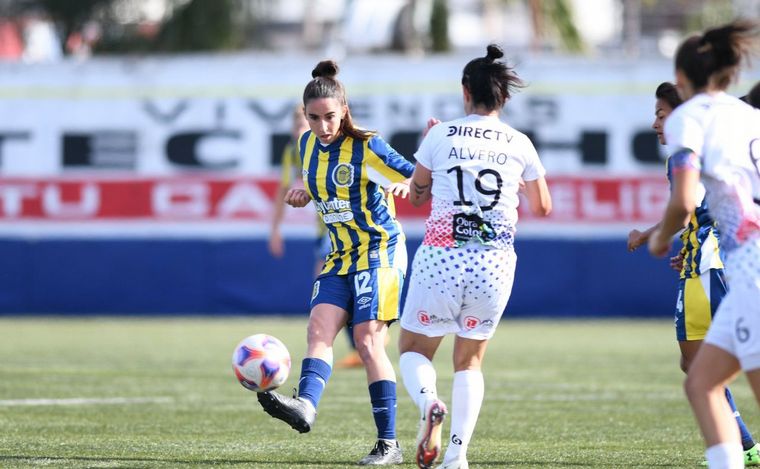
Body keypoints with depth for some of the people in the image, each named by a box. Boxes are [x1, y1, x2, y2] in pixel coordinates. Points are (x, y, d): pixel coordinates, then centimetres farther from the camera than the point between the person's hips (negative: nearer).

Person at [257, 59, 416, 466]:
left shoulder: (366, 148, -13)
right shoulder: (308, 144, 7)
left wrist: (404, 185, -34)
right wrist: (303, 194, 3)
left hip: (380, 252, -7)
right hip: (341, 257, 7)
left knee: (368, 341, -12)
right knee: (319, 329, -16)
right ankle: (305, 405, -37)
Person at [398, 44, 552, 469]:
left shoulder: (441, 136, -2)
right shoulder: (520, 144, 3)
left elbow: (417, 195, 12)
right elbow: (543, 207, 15)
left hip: (440, 258, -2)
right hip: (494, 265, 2)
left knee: (413, 349, 15)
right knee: (470, 359, 18)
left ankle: (429, 403, -18)